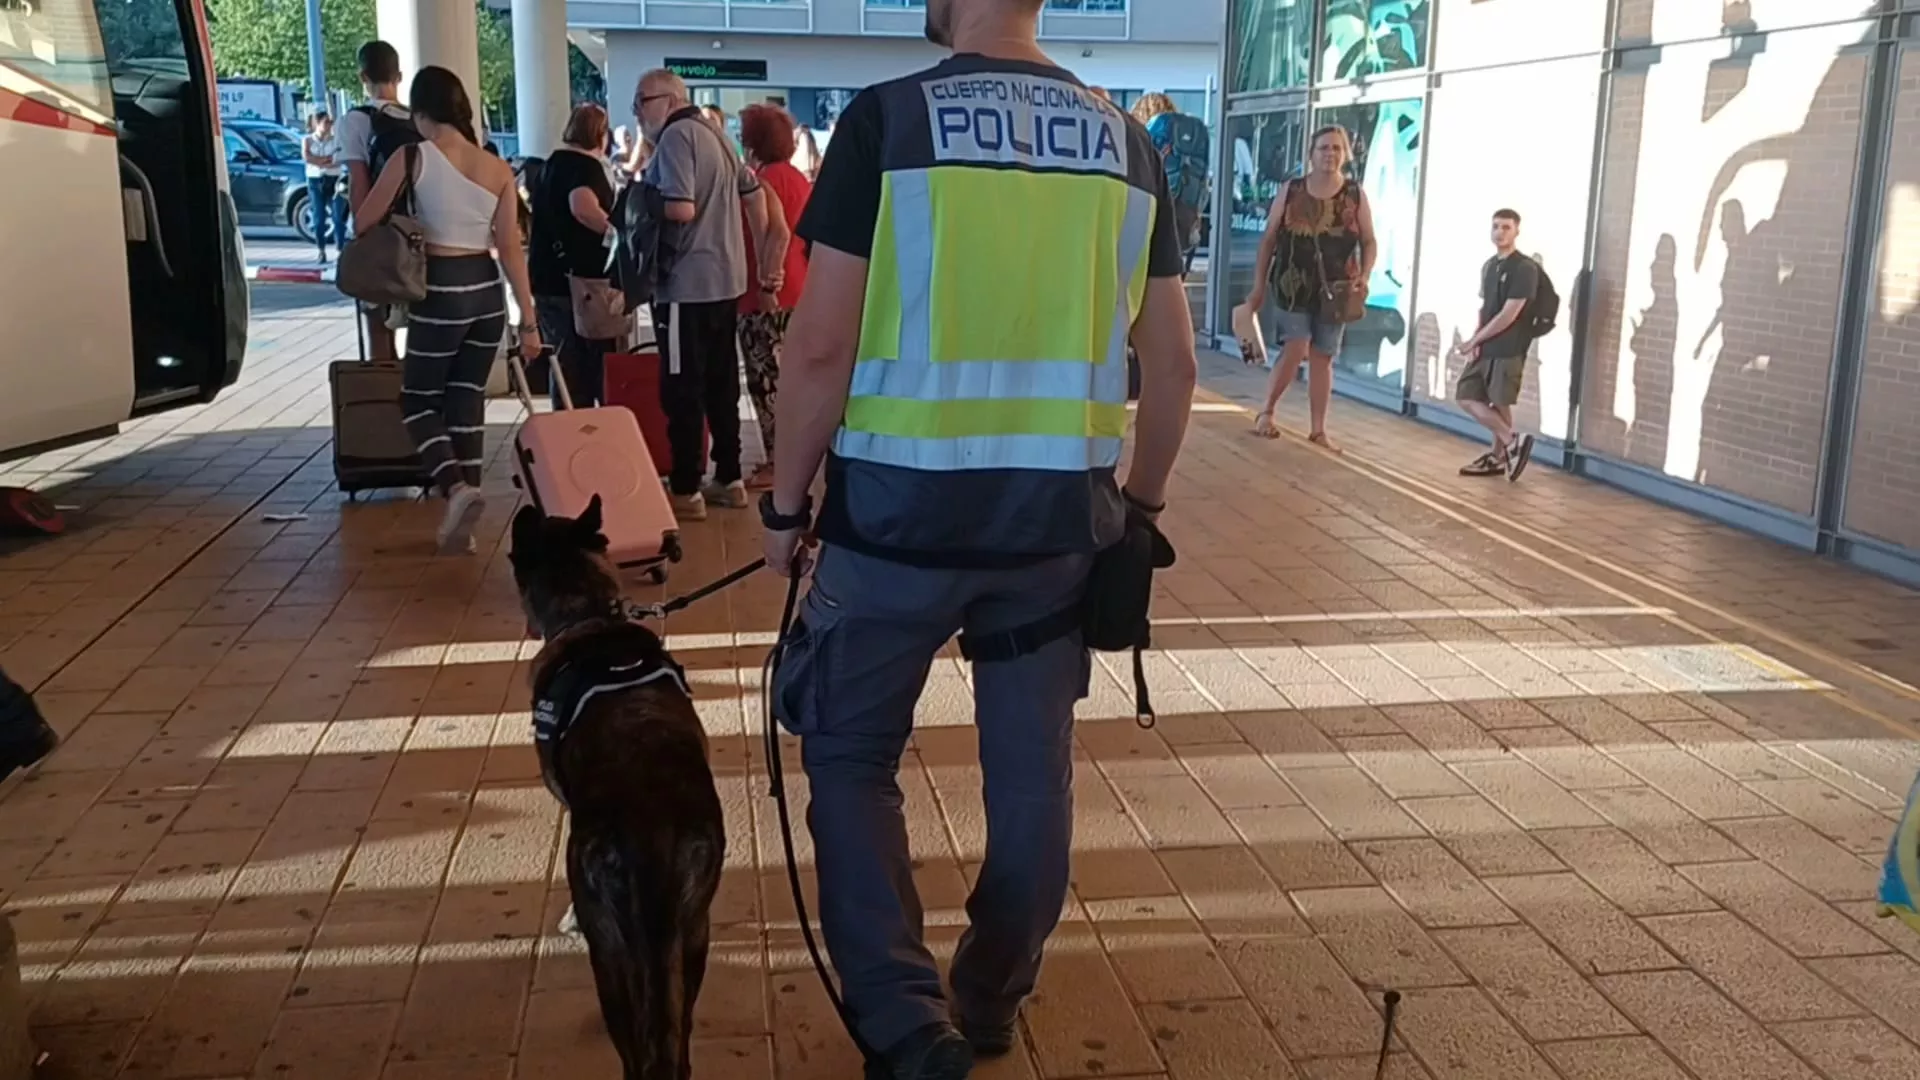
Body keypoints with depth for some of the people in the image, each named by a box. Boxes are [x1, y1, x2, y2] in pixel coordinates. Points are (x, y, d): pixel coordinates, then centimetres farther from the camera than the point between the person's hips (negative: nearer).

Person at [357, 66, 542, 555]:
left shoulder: (412, 158, -8)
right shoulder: (498, 169, 1)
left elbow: (365, 222, -2)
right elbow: (511, 248, -1)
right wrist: (529, 320, 1)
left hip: (440, 292, -4)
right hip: (487, 291, 4)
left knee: (418, 400, 10)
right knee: (467, 400, 12)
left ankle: (456, 486, -16)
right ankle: (461, 521, 13)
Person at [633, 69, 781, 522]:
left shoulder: (676, 136, -13)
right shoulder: (714, 133, 15)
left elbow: (681, 209, -23)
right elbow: (753, 193, 19)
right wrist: (767, 261, 23)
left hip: (687, 285, -9)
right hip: (725, 280, 9)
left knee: (682, 391, -3)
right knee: (721, 385, 13)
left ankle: (686, 490, 2)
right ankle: (729, 480, 20)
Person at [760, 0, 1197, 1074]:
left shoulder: (887, 118, -8)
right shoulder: (1127, 141, 4)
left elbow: (821, 348, -11)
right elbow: (1174, 363, 7)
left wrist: (786, 503, 1)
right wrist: (1141, 505, 19)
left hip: (902, 509, -3)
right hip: (1062, 516, 4)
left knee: (852, 756, 14)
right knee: (1034, 768, 16)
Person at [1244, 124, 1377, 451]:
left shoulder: (1356, 196, 1)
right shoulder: (1291, 190, -1)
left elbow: (1369, 242, 6)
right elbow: (1269, 240, 2)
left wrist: (1364, 277, -11)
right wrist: (1259, 286, 1)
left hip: (1335, 289, 2)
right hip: (1294, 285, -1)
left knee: (1322, 358, 7)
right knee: (1295, 350, -13)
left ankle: (1318, 431, 14)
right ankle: (1266, 412, 7)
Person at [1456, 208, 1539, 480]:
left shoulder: (1525, 268, -12)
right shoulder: (1489, 266, 14)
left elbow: (1508, 315, -17)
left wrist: (1473, 340, -12)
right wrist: (1476, 342, -1)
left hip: (1508, 349, -8)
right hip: (1485, 346, 8)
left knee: (1500, 403, -5)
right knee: (1466, 396, 5)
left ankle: (1498, 457, 7)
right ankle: (1512, 442, 11)